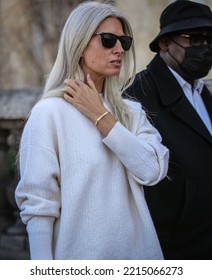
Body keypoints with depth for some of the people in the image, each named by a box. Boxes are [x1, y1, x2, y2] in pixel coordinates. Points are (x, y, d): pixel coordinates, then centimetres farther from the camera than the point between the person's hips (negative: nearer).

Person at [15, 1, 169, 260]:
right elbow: (38, 206, -14)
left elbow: (153, 170, -12)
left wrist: (99, 115, -13)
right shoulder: (49, 113, -11)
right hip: (80, 255, -5)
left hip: (139, 251, 5)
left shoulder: (131, 112, 5)